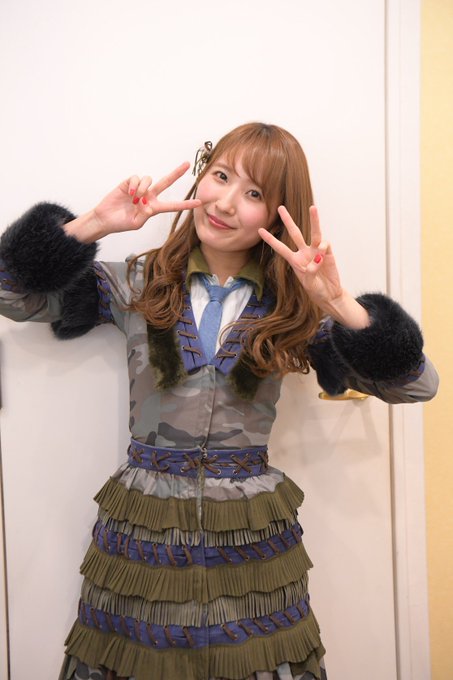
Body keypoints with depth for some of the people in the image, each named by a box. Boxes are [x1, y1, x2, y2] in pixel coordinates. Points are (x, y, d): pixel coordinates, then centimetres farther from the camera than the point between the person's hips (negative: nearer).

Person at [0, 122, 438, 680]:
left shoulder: (293, 307, -1)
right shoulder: (138, 284, 0)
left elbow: (418, 384, -7)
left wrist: (338, 303, -22)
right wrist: (93, 225, -14)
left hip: (251, 538, 1)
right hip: (142, 529, 0)